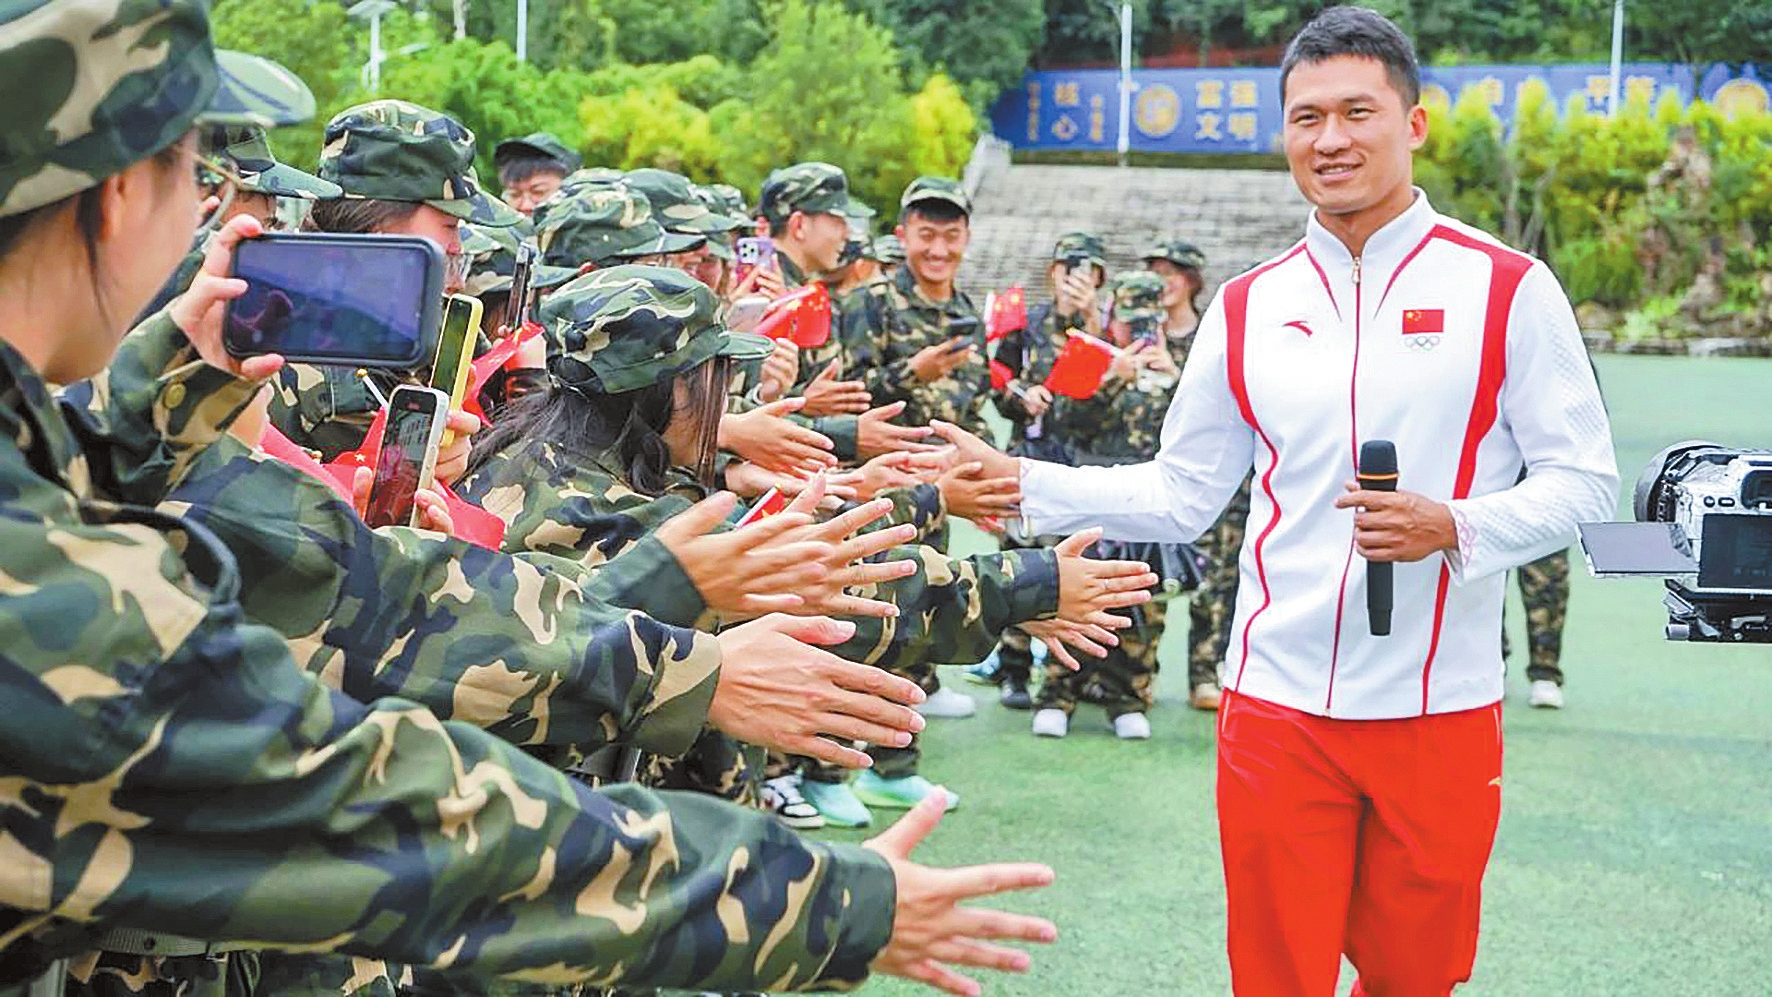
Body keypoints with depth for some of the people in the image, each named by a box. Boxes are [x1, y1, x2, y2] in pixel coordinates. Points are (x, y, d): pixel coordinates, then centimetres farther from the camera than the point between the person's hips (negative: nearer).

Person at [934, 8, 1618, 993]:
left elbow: (1584, 482, -2)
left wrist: (1454, 527, -20)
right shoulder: (1247, 307, 6)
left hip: (1441, 708, -1)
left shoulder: (1508, 288, -3)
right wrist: (1021, 484, 0)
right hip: (1279, 702, 2)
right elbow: (1179, 494, 10)